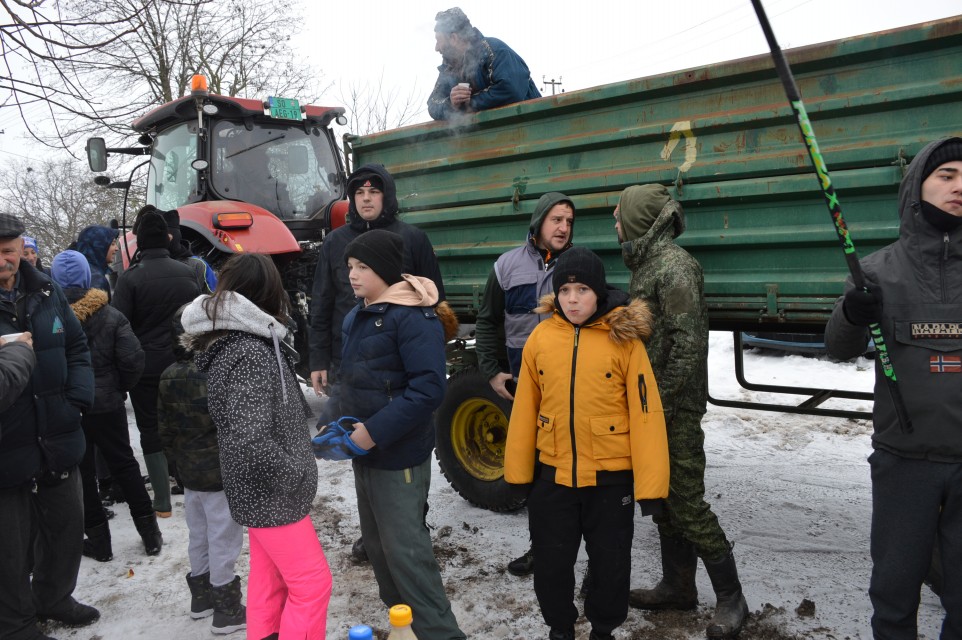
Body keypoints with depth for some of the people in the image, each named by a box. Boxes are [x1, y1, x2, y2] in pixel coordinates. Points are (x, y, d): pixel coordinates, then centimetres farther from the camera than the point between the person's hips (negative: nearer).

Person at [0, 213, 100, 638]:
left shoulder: (46, 292, 3)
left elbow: (76, 349, 11)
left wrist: (77, 399, 0)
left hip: (57, 441, 6)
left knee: (67, 527, 22)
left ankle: (54, 599, 46)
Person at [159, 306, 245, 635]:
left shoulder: (168, 377, 0)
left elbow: (164, 429, 8)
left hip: (189, 473, 7)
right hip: (222, 474, -7)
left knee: (198, 537, 20)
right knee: (223, 540, 3)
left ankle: (201, 595, 35)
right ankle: (226, 609, 13)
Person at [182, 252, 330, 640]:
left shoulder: (240, 341, 5)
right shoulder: (249, 353, -25)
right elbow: (249, 440, -32)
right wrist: (296, 473, -20)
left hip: (264, 490, 9)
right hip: (271, 493, -9)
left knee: (269, 579, 20)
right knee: (311, 583, 1)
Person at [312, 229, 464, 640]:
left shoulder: (414, 317, -18)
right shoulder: (358, 316, 11)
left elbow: (428, 390, -25)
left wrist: (374, 432, -26)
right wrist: (341, 422, 7)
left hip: (398, 454, -9)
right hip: (365, 451, 9)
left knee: (404, 549, -5)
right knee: (377, 543, 19)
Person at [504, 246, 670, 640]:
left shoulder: (624, 340, -11)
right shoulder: (540, 337, -3)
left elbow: (645, 413, -11)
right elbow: (525, 408, 2)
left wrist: (650, 484, -12)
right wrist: (519, 470, 5)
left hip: (610, 476, -2)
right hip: (552, 474, 2)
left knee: (610, 562, 15)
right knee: (552, 562, 16)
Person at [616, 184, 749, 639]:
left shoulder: (675, 266, -16)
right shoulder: (646, 264, 14)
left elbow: (688, 344, -21)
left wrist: (661, 404, -20)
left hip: (675, 409, -10)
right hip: (650, 403, 10)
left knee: (686, 502, -4)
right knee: (663, 499, 16)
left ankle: (730, 599, 11)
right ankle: (677, 587, 29)